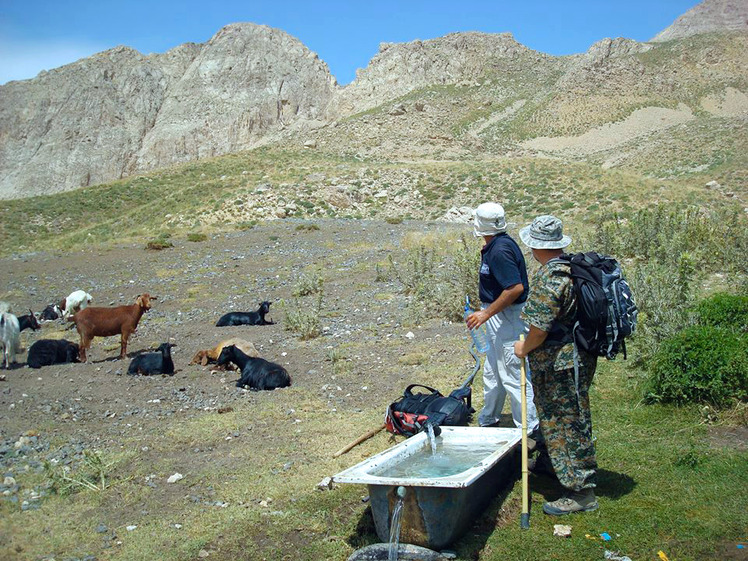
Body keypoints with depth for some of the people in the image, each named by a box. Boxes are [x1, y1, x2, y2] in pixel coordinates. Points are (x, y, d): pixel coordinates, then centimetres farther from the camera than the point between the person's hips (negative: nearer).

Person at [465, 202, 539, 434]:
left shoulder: (500, 250, -23)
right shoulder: (496, 246, 8)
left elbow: (516, 287, -29)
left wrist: (486, 313, -25)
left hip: (506, 318, -11)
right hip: (498, 318, 11)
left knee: (512, 374, -2)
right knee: (492, 372, 21)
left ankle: (528, 427, 8)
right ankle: (487, 420, 36)